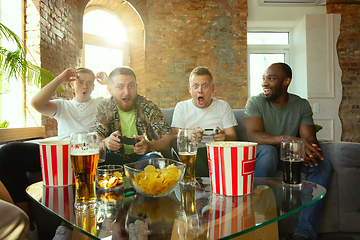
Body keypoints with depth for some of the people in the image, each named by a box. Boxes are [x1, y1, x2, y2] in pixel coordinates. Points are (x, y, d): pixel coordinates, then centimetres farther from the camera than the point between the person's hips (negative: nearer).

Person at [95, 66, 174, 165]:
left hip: (143, 156, 0)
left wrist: (150, 146, -36)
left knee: (153, 157, -34)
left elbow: (170, 138, -13)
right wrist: (106, 142, -34)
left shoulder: (148, 107, -7)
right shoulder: (104, 108, -3)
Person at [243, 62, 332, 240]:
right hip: (263, 157, -3)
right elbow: (253, 135, -21)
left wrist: (309, 149, -31)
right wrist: (288, 139, -36)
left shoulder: (302, 105, 5)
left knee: (324, 165, -22)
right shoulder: (255, 102, -5)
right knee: (267, 151, -36)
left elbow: (310, 138, -5)